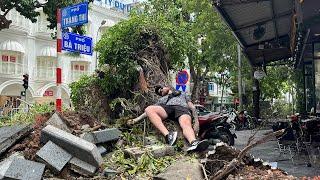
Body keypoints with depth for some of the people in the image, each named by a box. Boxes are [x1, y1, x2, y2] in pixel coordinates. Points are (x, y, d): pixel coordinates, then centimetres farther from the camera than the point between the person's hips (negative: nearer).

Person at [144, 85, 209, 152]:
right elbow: (154, 108, 24)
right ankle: (168, 135, -47)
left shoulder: (182, 94, 38)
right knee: (149, 109, -31)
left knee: (186, 123, -38)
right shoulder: (161, 99, 40)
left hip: (182, 108, -1)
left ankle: (194, 143, -70)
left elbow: (190, 105, 25)